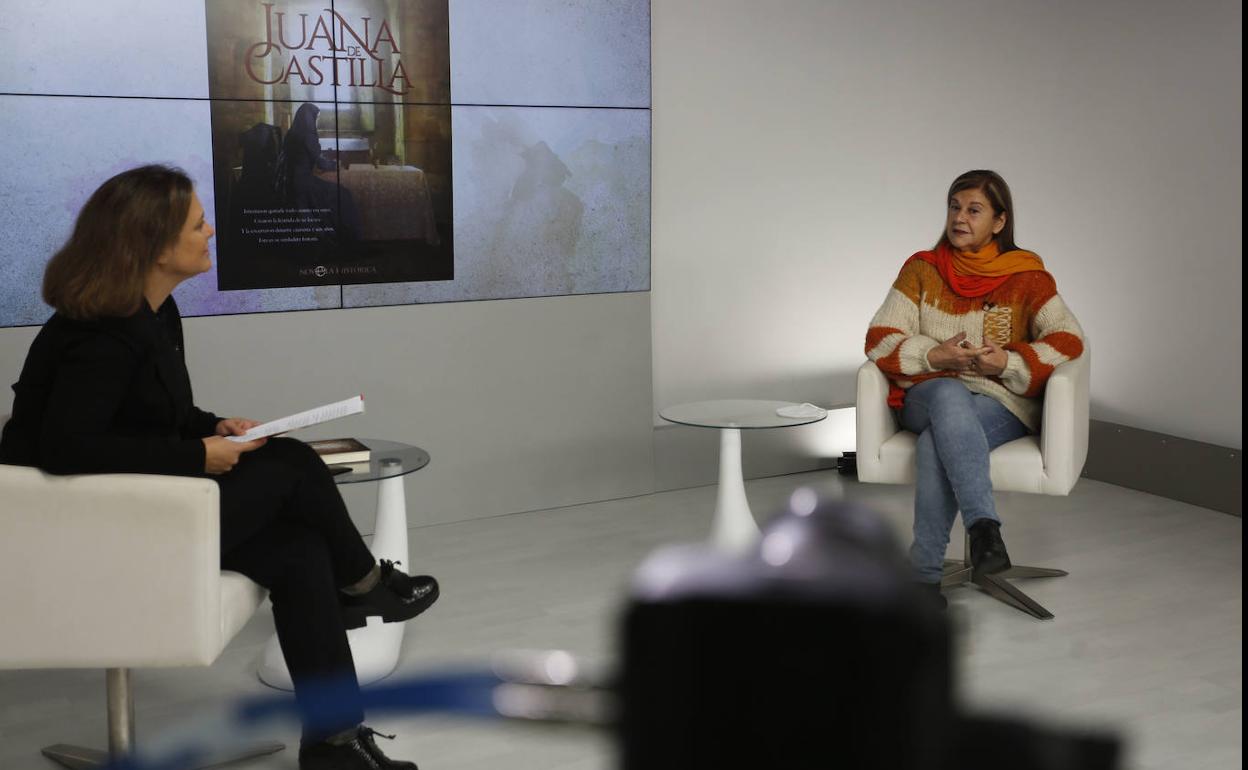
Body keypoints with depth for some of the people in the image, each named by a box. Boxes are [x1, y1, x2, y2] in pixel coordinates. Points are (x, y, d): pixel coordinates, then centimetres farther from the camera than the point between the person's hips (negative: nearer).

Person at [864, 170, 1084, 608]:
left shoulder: (1025, 276, 6)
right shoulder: (921, 269, 10)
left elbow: (1069, 339, -6)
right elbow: (879, 340, 1)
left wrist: (1009, 362, -21)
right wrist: (935, 357, -16)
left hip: (1002, 403, -1)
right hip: (928, 396, 1)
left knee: (938, 440, -36)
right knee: (949, 397, -39)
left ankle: (925, 571, -35)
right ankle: (984, 526, -49)